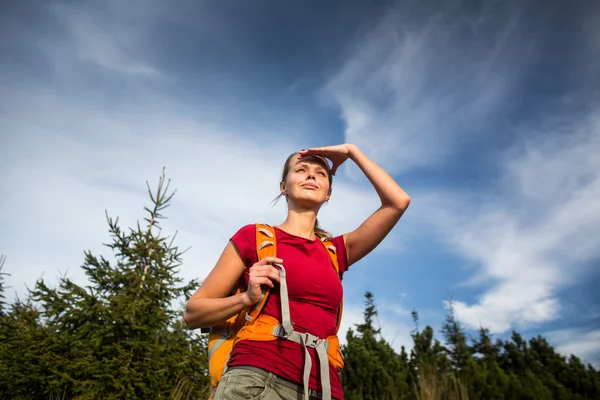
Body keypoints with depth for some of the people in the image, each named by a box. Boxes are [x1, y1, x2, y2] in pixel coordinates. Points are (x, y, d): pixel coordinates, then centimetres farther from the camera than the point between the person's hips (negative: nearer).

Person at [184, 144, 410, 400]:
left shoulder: (336, 252, 14)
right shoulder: (253, 236, 4)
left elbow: (398, 202, 9)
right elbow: (192, 314, 5)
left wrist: (351, 152, 13)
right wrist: (246, 298, -13)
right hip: (257, 379, -3)